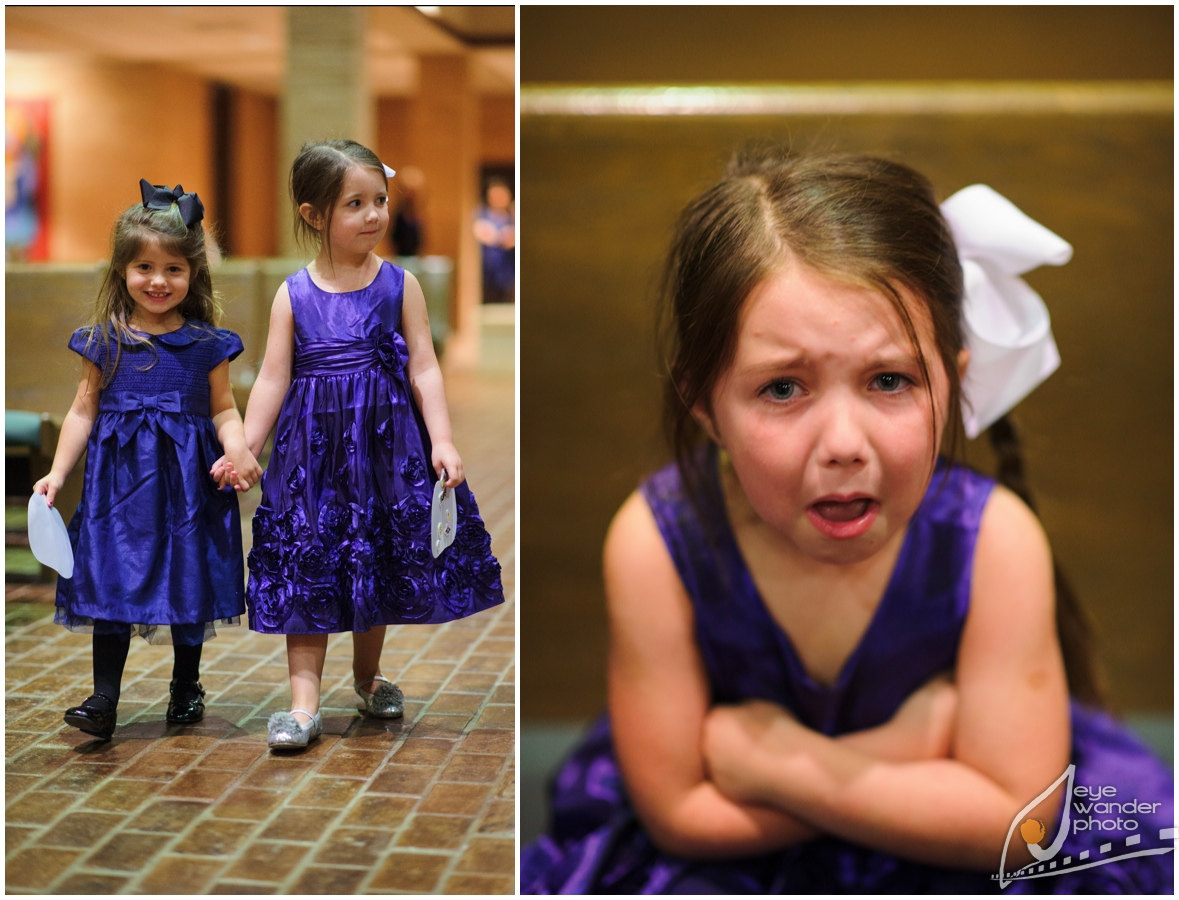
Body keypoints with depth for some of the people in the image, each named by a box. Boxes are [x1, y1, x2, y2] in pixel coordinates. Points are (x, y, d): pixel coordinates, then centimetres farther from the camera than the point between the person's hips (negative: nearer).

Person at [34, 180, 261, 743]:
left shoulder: (206, 344, 1)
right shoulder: (103, 341, 2)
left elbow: (223, 410, 5)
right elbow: (83, 411, 7)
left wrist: (237, 452, -14)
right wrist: (58, 472, 0)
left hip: (188, 479, 0)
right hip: (119, 477, 0)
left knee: (188, 584, 9)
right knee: (111, 580, -4)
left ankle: (186, 687, 25)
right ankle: (104, 700, 0)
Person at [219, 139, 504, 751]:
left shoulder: (400, 285, -1)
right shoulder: (293, 294, 0)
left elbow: (424, 368, -3)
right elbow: (273, 380, 0)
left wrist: (442, 441, -12)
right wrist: (243, 450, -5)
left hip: (384, 443, 0)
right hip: (312, 448, 0)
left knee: (378, 565, 12)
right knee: (307, 568, -1)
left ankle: (368, 676, 34)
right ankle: (304, 702, 5)